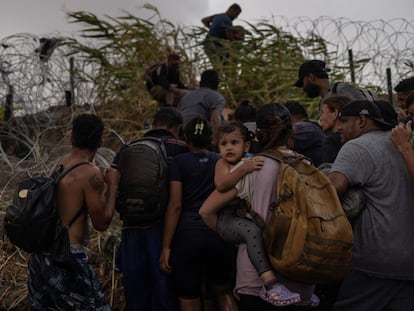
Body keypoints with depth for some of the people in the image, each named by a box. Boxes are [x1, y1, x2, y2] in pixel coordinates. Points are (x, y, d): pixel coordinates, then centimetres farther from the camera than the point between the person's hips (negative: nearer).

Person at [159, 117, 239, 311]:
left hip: (188, 235, -3)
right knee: (223, 290, 24)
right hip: (220, 234, 3)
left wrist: (166, 246, -6)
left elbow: (175, 205, -7)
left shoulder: (179, 162, 0)